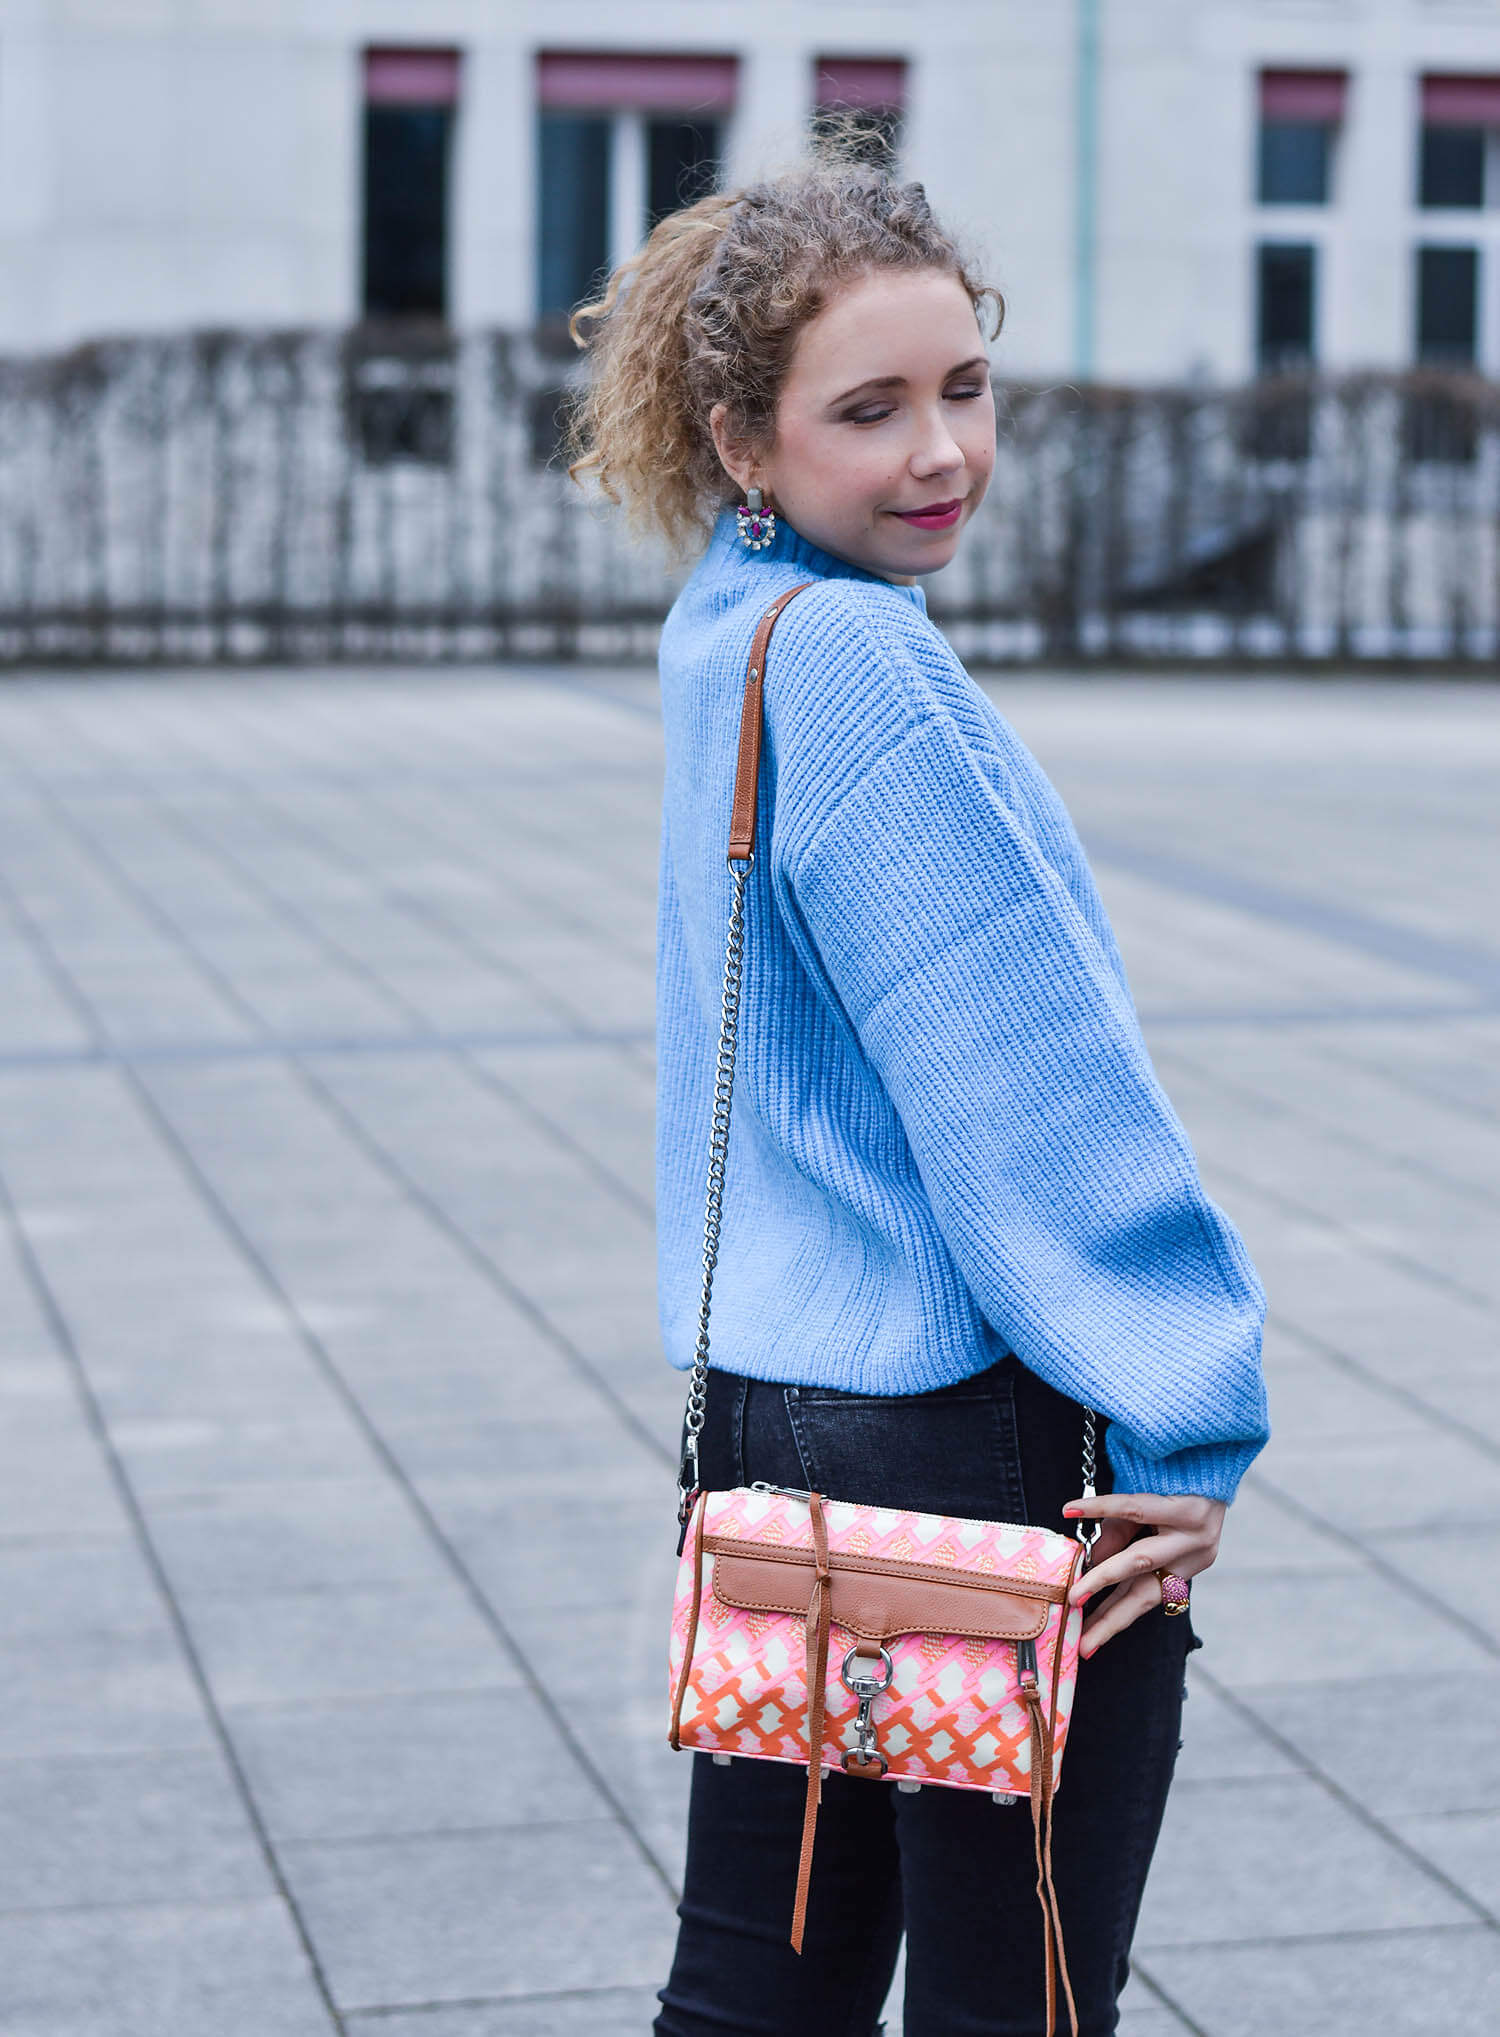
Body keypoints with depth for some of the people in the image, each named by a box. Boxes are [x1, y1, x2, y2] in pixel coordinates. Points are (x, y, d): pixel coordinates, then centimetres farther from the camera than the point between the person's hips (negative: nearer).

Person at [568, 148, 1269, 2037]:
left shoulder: (724, 637, 11)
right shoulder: (853, 661, -17)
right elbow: (1033, 1076, -18)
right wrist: (1194, 1415, -12)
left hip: (761, 1411, 9)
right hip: (971, 1451, -9)